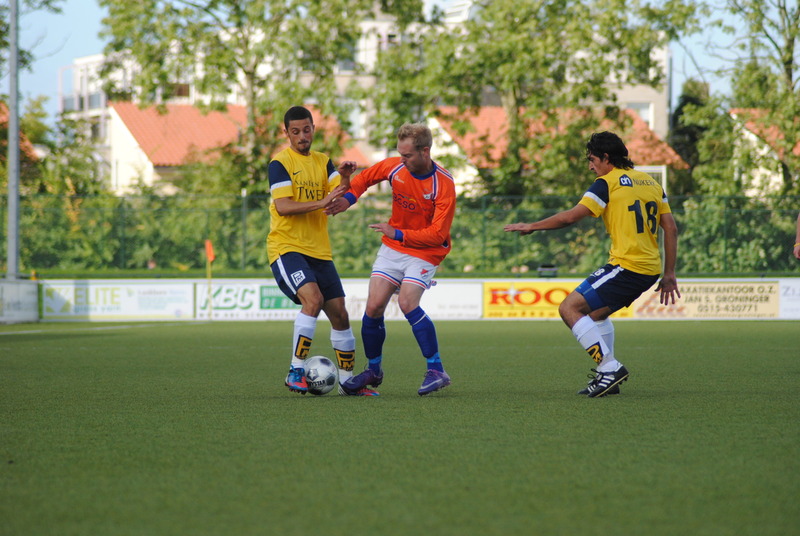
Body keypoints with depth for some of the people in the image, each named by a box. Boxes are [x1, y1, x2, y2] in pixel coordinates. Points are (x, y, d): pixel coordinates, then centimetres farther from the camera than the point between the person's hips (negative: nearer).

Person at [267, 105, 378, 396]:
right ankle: (296, 371, -20)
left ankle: (347, 381, 16)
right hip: (287, 248, -6)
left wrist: (345, 178, -17)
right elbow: (283, 207, -16)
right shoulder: (280, 162, -5)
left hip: (319, 251, 7)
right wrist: (321, 202, -22)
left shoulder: (323, 162, 13)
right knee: (313, 299, -27)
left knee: (340, 314, 5)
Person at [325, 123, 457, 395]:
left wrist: (399, 234, -24)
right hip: (392, 248, 5)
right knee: (373, 307, -4)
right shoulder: (394, 167, -7)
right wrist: (348, 198, -5)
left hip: (425, 252, -5)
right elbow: (366, 177, 14)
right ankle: (373, 370, 17)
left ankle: (437, 371, -17)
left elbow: (437, 234, -21)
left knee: (407, 303, -25)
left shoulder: (443, 184, -21)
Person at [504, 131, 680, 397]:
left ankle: (610, 366, -12)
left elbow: (570, 217, -10)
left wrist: (531, 226, 2)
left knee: (570, 308, -7)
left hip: (626, 266, -9)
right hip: (650, 268, 9)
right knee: (597, 311, 27)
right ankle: (606, 376, 23)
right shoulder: (650, 182, 16)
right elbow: (671, 228, 15)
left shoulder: (607, 183, -6)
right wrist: (669, 274, 18)